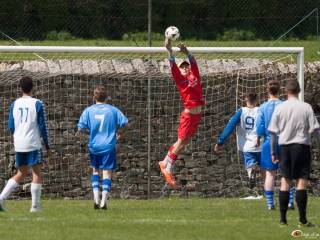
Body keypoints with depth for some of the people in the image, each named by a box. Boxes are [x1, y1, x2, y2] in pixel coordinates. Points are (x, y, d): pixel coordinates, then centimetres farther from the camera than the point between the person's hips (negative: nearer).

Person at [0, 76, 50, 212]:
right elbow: (42, 126, -5)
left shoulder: (15, 104, 6)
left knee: (21, 174, 14)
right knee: (36, 173, 3)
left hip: (19, 145, 4)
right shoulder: (37, 104, -6)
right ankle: (35, 206, 0)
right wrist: (47, 145, 4)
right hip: (33, 144, -4)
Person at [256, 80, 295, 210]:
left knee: (269, 174, 6)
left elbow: (260, 127, -5)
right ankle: (290, 202, 1)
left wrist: (258, 139, 13)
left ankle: (270, 203, 4)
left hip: (269, 142, 0)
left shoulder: (263, 108, -4)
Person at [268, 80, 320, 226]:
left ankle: (283, 218, 7)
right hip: (302, 145, -2)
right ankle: (302, 219, -5)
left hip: (284, 147, 2)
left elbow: (273, 132, 3)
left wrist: (273, 152, 10)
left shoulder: (280, 108, 1)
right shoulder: (306, 107, -5)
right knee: (301, 181, -1)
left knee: (285, 181, 9)